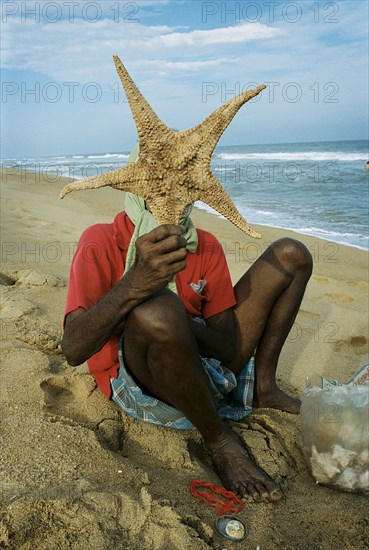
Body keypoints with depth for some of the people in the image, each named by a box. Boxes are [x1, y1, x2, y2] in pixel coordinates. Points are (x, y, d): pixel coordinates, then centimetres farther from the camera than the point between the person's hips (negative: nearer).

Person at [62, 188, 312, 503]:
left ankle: (263, 388, 11)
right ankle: (219, 439, -14)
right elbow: (73, 350, -24)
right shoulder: (101, 242, -10)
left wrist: (179, 323, -27)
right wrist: (136, 282, -40)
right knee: (156, 309, -41)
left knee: (291, 254, 4)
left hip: (211, 367, 5)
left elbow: (228, 348, -6)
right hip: (140, 380, -4)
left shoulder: (207, 247, 1)